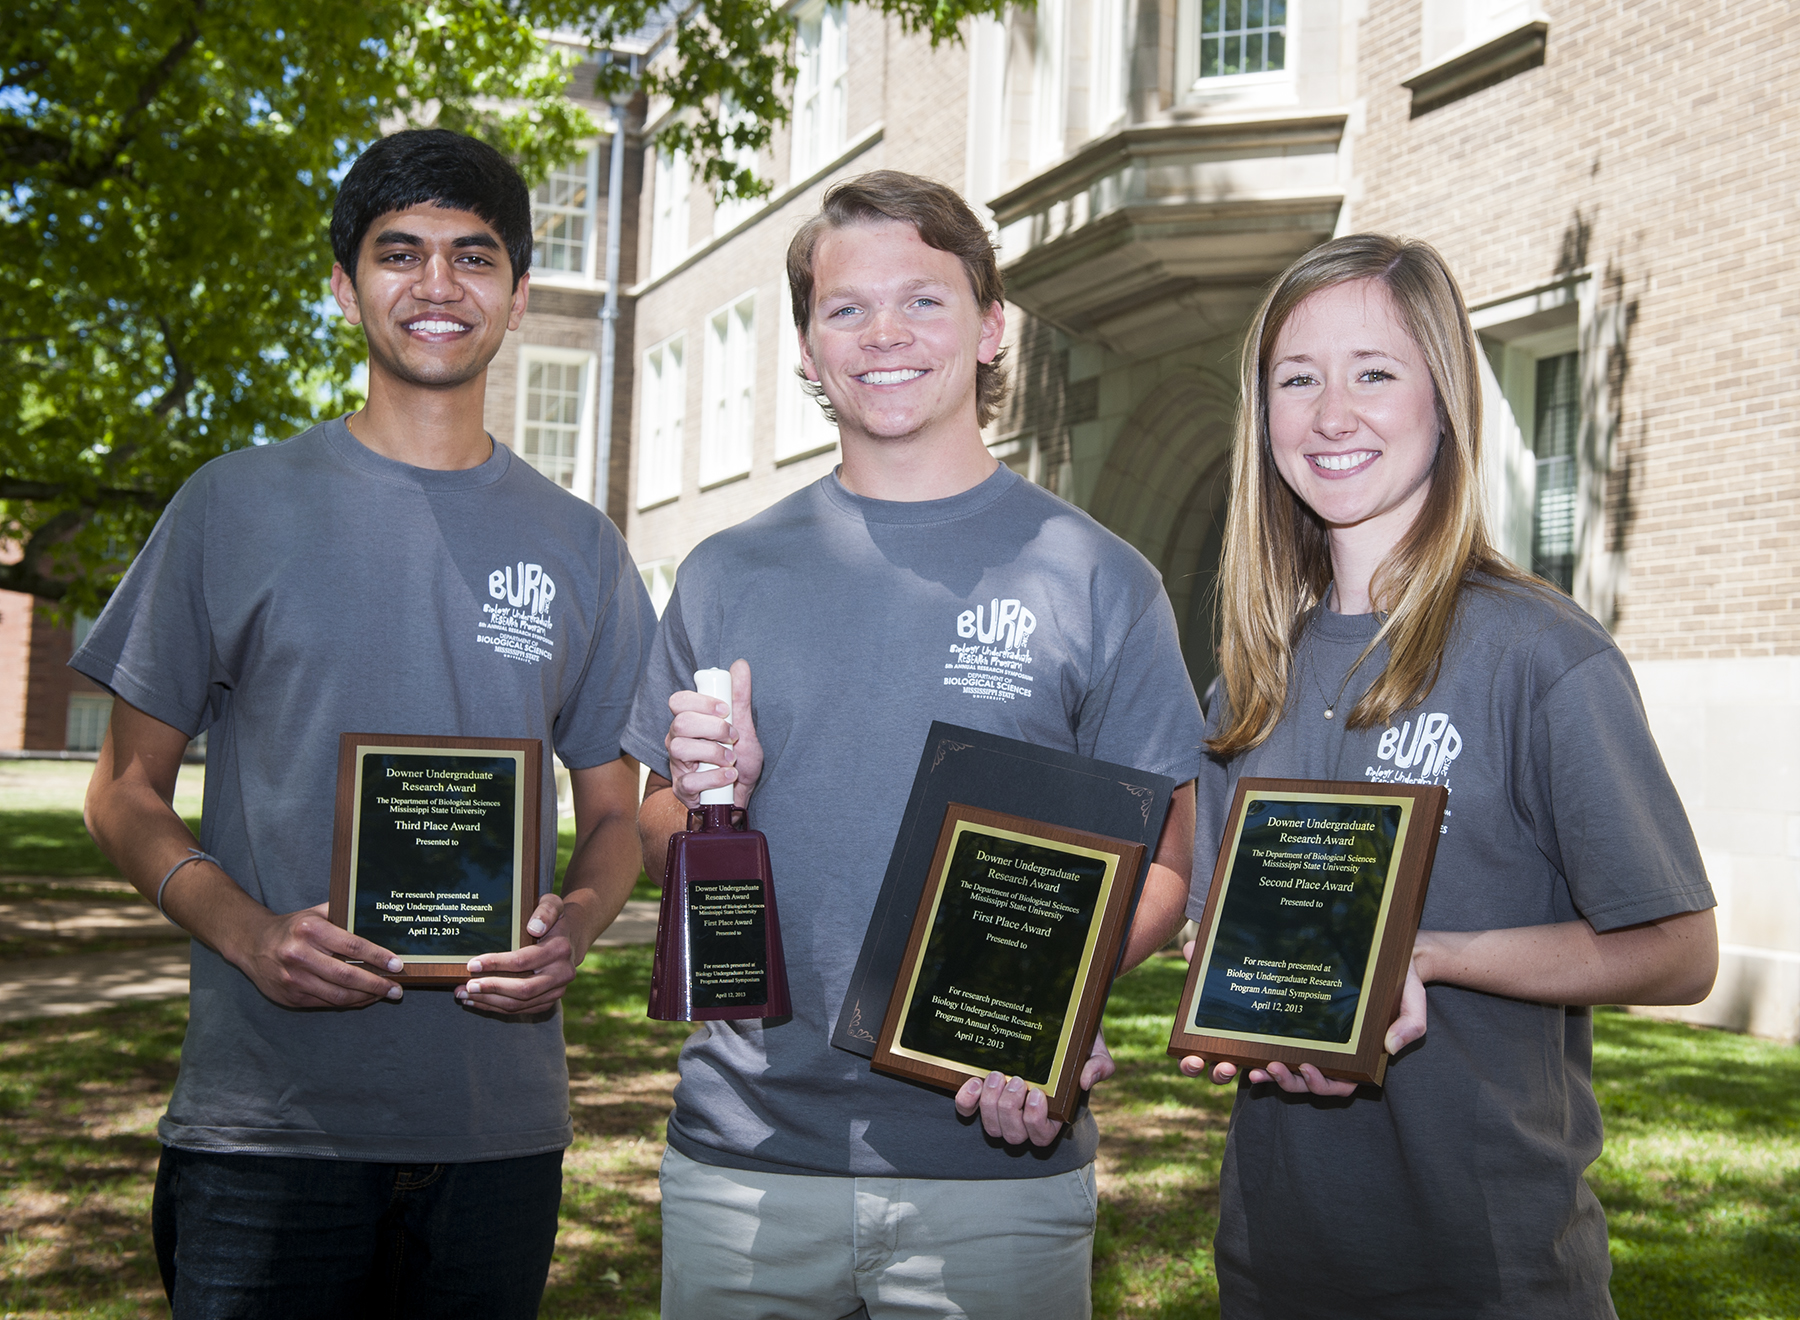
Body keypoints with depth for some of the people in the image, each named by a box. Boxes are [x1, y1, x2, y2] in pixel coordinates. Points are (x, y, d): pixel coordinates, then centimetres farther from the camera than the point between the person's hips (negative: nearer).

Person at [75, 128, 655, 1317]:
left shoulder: (579, 548, 9)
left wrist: (576, 926, -9)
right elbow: (128, 792, 4)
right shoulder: (238, 506, 3)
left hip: (501, 1124, 2)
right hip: (268, 1124, -2)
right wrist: (250, 933, -14)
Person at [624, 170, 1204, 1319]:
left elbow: (1162, 869, -1)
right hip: (745, 1153, 2)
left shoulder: (1098, 579, 0)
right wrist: (705, 799, -8)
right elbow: (658, 853, 13)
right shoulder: (728, 576, 7)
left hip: (995, 1166, -1)